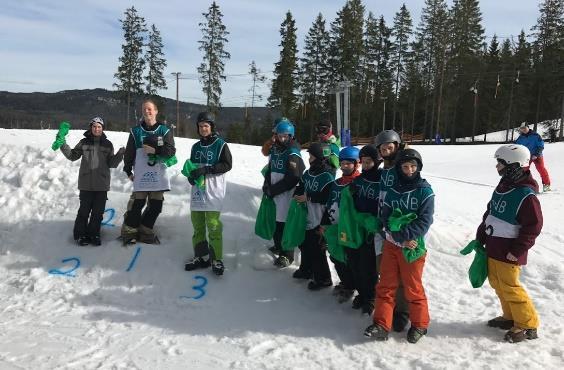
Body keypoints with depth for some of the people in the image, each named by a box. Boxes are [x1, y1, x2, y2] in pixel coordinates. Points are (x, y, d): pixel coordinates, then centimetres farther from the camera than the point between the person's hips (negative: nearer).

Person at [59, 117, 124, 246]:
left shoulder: (107, 144, 7)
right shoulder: (84, 142, 6)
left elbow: (111, 164, 6)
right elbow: (73, 156, 12)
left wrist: (119, 154, -9)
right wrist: (63, 145, 0)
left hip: (101, 184, 1)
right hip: (86, 183, -1)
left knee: (98, 211, 6)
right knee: (84, 210, 2)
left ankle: (94, 234, 18)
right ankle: (80, 234, 15)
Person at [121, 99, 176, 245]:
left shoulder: (164, 130, 6)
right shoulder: (136, 131, 7)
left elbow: (171, 151, -3)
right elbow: (129, 153, 8)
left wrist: (155, 150, -16)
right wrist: (128, 171, 5)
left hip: (159, 174, 1)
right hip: (141, 175, -1)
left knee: (155, 205, 5)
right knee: (137, 204, -6)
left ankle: (145, 232, 20)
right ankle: (129, 231, 9)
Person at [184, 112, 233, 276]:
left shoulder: (221, 144, -3)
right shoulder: (196, 147, 15)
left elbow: (227, 164, -12)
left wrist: (206, 169, -21)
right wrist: (191, 175, -3)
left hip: (213, 191, -6)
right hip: (197, 190, 6)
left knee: (213, 226, -9)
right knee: (197, 225, 9)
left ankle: (216, 259, 1)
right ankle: (201, 256, 20)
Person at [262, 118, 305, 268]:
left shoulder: (293, 153, -13)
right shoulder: (274, 149, 10)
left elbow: (292, 178, -18)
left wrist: (274, 189, -13)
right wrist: (267, 185, 3)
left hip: (286, 193, -7)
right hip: (273, 193, 8)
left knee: (284, 223, -4)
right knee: (276, 221, 19)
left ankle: (287, 255, 7)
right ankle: (278, 246, 39)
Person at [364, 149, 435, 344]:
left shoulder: (425, 190, -6)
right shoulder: (392, 191, 4)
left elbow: (424, 221, -13)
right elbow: (385, 218, -3)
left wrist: (403, 235, -21)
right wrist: (401, 238, -17)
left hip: (413, 246, -4)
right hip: (391, 244, 4)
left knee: (413, 288, 7)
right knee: (385, 285, 6)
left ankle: (420, 324, 27)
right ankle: (381, 325, 15)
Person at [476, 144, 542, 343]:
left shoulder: (526, 194, -19)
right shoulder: (503, 187, 8)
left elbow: (533, 226, -18)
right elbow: (489, 213, 15)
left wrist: (517, 250, -17)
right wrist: (480, 238, 15)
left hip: (508, 252, -9)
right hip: (493, 247, 9)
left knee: (509, 286, 0)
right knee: (496, 283, 16)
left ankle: (528, 325, 16)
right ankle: (510, 316, 33)